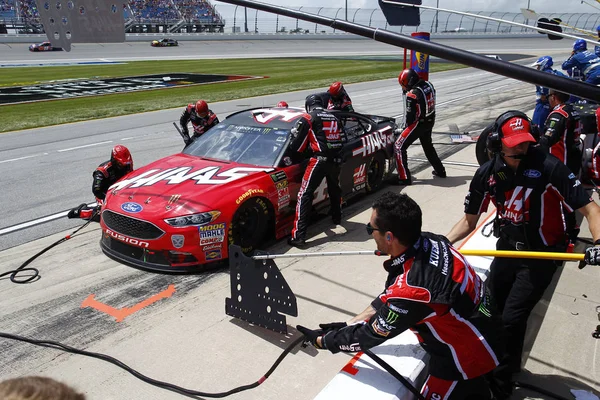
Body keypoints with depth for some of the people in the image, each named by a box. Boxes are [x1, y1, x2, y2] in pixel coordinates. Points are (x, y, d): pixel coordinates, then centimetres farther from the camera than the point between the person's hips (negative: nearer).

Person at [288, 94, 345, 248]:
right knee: (335, 189, 31)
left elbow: (297, 146, -1)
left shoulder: (308, 118, 2)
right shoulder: (334, 118, 20)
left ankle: (299, 236, -15)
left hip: (319, 159, -6)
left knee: (305, 195, -7)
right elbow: (343, 140, 22)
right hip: (336, 160, 6)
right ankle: (337, 218, 50)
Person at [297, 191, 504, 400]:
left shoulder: (410, 291, -37)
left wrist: (321, 341, -6)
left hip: (467, 357, -8)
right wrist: (348, 324, 4)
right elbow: (389, 298, 0)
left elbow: (370, 335, -20)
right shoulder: (429, 242, -13)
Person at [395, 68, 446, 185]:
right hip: (430, 121, 8)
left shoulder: (412, 94, -23)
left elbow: (410, 115, -18)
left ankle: (404, 177, -7)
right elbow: (430, 103, 10)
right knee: (428, 146, 28)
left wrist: (406, 127, 0)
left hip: (418, 123, -8)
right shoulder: (428, 85, -1)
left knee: (399, 147, -3)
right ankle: (440, 171, 41)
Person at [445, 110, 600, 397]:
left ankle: (502, 379, 23)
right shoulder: (487, 174, -8)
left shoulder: (548, 167, -22)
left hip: (541, 255, -5)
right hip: (507, 249, 5)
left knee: (511, 318, -5)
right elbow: (469, 221, 2)